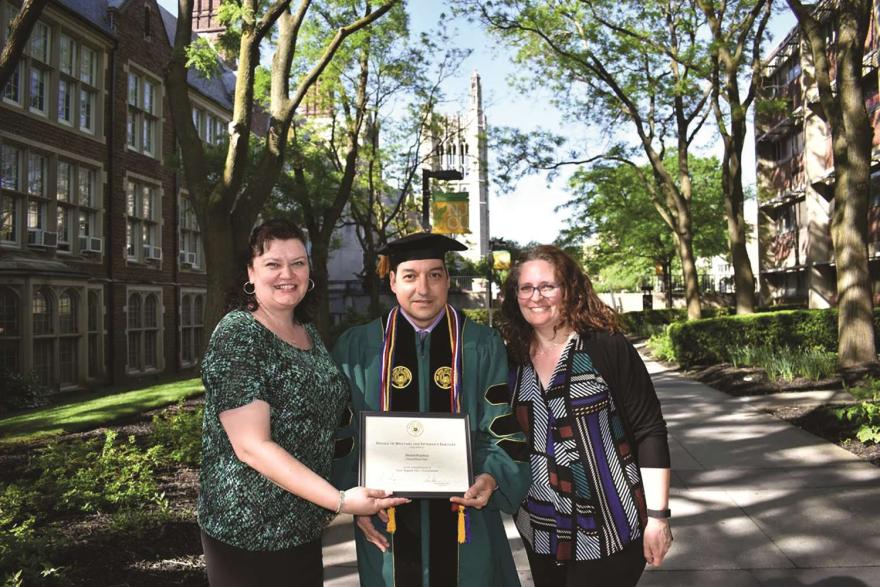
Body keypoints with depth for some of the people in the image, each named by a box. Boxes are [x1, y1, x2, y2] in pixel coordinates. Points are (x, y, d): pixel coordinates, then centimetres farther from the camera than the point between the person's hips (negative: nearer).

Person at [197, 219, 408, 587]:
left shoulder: (310, 334, 6)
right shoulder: (236, 335, -16)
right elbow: (251, 446, -22)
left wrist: (354, 497, 7)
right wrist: (339, 500, -25)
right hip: (249, 532, -6)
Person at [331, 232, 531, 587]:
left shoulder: (483, 346, -1)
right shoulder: (357, 347, -1)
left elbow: (504, 426, -2)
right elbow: (342, 434, 2)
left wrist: (493, 477, -19)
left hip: (465, 517, 0)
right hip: (387, 522, 0)